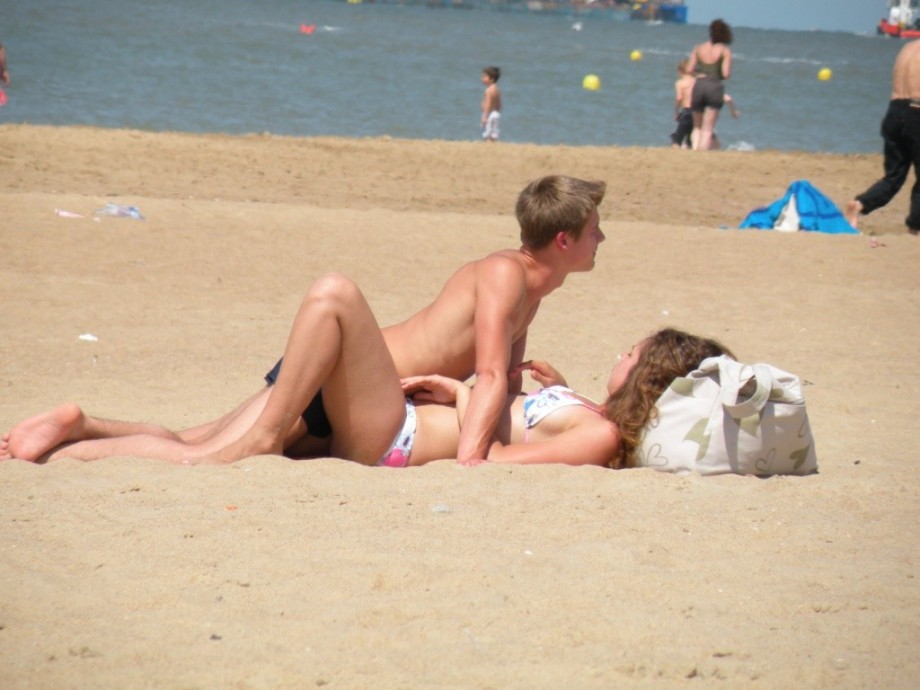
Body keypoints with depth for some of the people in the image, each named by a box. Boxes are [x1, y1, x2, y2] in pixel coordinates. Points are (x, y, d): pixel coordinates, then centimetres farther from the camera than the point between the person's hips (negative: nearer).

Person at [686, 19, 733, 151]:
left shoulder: (699, 49, 7)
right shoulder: (725, 51, -2)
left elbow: (689, 70, 4)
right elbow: (726, 74, -11)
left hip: (699, 85, 3)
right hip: (715, 87, -3)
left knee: (697, 126, 18)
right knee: (708, 129, 0)